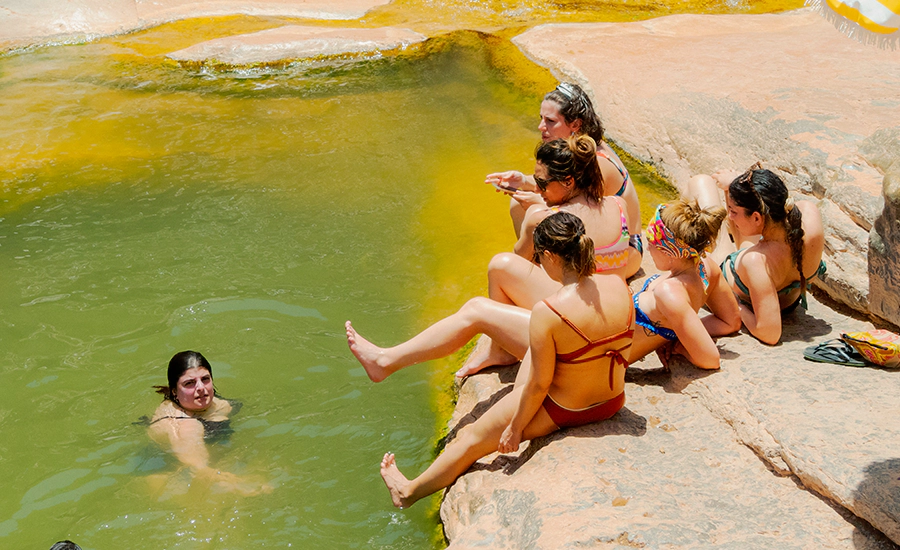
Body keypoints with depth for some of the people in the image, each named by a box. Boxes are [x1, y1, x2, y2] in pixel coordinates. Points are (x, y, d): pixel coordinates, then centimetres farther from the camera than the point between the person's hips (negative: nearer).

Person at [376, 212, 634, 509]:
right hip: (613, 402, 6)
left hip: (563, 411, -6)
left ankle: (411, 490, 37)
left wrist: (515, 428, -3)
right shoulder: (618, 284, -13)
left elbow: (539, 384, -21)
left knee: (474, 437, 16)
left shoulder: (547, 313, -31)